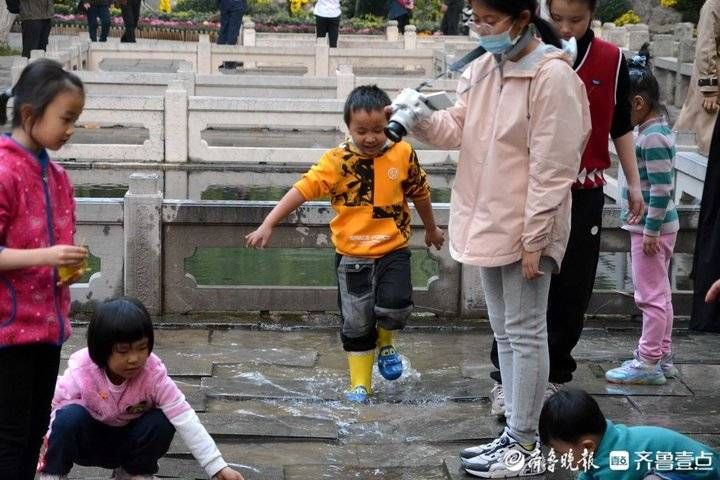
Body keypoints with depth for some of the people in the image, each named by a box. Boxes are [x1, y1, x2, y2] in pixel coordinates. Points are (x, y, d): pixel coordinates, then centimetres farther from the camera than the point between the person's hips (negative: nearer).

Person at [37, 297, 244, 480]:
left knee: (162, 422, -28)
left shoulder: (154, 374, -26)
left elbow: (185, 419, -30)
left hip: (127, 442, 2)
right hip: (87, 442, -2)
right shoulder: (80, 374, -29)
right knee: (69, 417, -35)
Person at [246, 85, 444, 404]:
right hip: (352, 256, 0)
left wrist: (431, 229, 26)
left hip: (392, 250, 0)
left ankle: (385, 342, 17)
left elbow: (419, 193, 11)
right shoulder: (337, 161, -11)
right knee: (356, 324, 7)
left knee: (394, 306, -18)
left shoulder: (403, 154, -5)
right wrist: (268, 225, -25)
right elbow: (302, 190, -17)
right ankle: (360, 384, 23)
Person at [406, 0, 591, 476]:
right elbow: (458, 129, 7)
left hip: (525, 229, -8)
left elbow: (552, 167, -20)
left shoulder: (553, 75, -19)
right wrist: (422, 119, -14)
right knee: (505, 333, 16)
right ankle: (515, 433, 27)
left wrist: (534, 239, -20)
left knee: (525, 334, 0)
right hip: (490, 222, 8)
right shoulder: (482, 69, 7)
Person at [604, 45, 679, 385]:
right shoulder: (654, 130, 11)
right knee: (659, 294, 15)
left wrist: (651, 231, -20)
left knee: (651, 296, -3)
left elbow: (661, 189, -22)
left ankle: (649, 363, 3)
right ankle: (662, 358, 24)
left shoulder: (653, 138, -19)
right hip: (656, 226, 10)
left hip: (651, 228, -10)